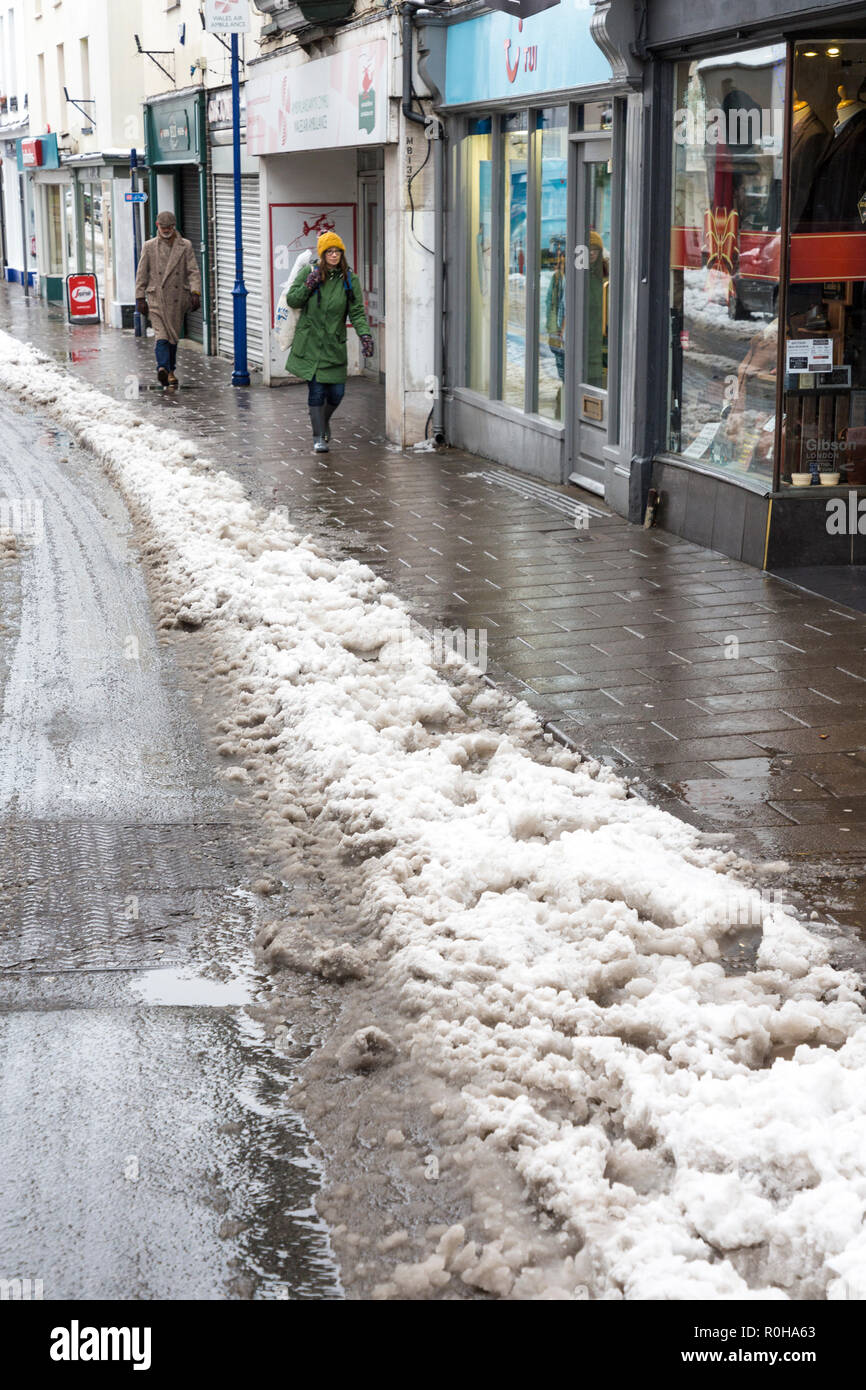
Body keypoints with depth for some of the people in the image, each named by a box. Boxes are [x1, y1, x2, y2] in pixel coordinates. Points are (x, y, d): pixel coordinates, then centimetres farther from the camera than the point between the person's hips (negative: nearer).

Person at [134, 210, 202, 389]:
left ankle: (170, 371, 19)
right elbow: (142, 274, 7)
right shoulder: (149, 246, 6)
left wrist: (195, 293, -12)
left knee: (173, 336, 8)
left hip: (177, 298, 2)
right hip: (156, 297, -2)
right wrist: (140, 298, 2)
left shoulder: (185, 246, 7)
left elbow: (193, 272, 1)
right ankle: (163, 368, -28)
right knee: (161, 335, -15)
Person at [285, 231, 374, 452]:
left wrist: (365, 335, -20)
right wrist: (309, 284, -12)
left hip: (334, 345, 2)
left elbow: (357, 311, -3)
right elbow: (292, 300, 3)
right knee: (316, 391, -6)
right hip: (309, 343, -2)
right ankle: (318, 436, 5)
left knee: (336, 392, 3)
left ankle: (324, 421, 35)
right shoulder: (308, 272, 1)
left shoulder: (349, 279, 2)